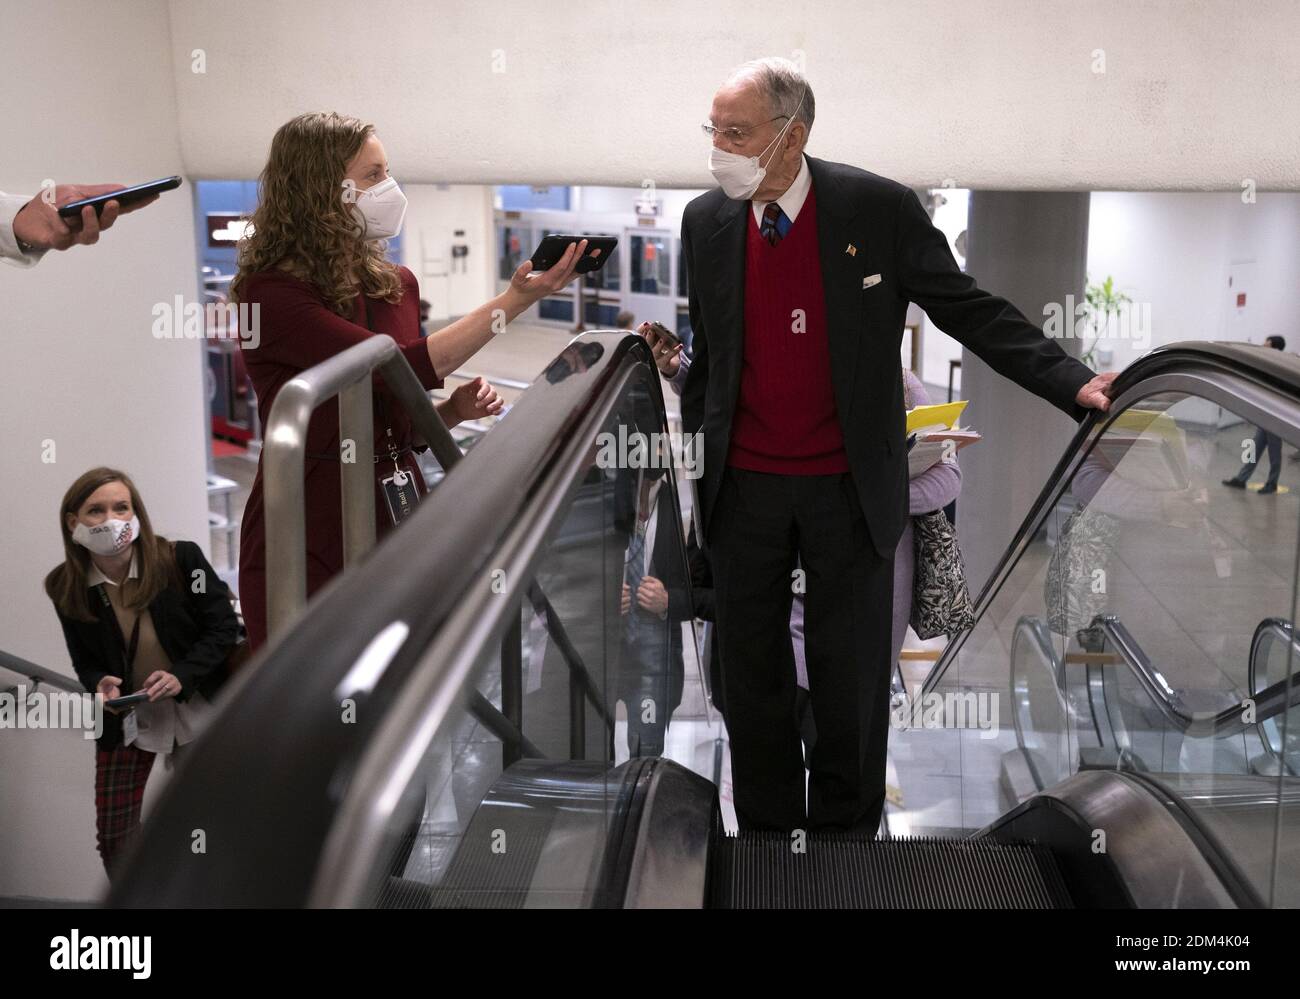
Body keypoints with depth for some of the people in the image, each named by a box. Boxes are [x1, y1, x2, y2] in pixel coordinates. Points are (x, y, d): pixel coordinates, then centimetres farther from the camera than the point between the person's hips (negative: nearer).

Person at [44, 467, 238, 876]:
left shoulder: (181, 559, -18)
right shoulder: (66, 589, -9)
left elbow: (224, 626, -10)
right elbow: (85, 660, 4)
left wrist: (182, 675, -23)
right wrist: (99, 684, -18)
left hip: (194, 705, -2)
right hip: (124, 716, 2)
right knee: (113, 834, 4)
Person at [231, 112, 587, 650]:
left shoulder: (395, 285, 8)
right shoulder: (269, 292, -13)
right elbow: (397, 368, -24)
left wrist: (454, 409, -3)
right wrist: (514, 301, -20)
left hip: (397, 518, 6)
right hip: (310, 541, -6)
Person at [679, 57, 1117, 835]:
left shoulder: (880, 208, -10)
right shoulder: (706, 221, 0)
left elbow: (971, 311, -6)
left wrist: (1074, 384, -15)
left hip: (850, 485, -2)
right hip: (743, 485, 3)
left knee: (852, 677, 8)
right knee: (751, 671, 11)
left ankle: (846, 824, 28)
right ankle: (766, 826, 28)